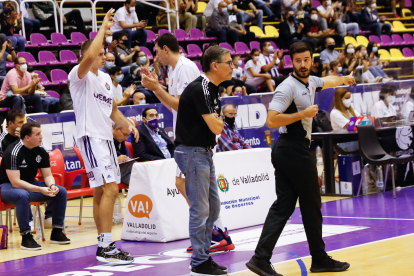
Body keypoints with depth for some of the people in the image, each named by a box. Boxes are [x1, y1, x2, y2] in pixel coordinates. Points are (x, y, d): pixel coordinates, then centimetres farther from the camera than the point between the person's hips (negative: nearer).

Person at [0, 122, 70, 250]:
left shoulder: (41, 152, -2)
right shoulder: (13, 152, -24)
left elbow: (47, 175, 3)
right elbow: (15, 182, -29)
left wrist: (52, 186, -21)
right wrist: (40, 190, -35)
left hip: (29, 185, 8)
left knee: (61, 191, -6)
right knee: (23, 195, -41)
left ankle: (56, 232, 2)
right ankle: (26, 237, -31)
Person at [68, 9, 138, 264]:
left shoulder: (105, 77, 17)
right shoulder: (80, 75, -9)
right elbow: (88, 56, -32)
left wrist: (126, 123, 7)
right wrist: (104, 28, -23)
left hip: (106, 138, 9)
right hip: (91, 136, -9)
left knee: (102, 192, 11)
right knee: (110, 188, -17)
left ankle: (104, 247, 16)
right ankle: (106, 247, -17)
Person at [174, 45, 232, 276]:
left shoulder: (214, 89, 11)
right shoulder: (198, 89, -19)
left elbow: (217, 125, 17)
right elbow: (216, 127, -20)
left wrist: (216, 121, -5)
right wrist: (218, 120, 2)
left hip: (206, 152, 10)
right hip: (192, 152, -10)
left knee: (213, 207, 13)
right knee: (200, 209, -5)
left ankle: (205, 256, 22)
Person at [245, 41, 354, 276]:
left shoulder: (310, 82, 14)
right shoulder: (288, 87, -14)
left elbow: (326, 82, 39)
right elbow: (271, 120, -22)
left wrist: (344, 79, 57)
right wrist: (303, 114, -20)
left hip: (287, 151, 9)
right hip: (295, 149, -9)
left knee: (283, 206, 3)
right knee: (311, 206, 2)